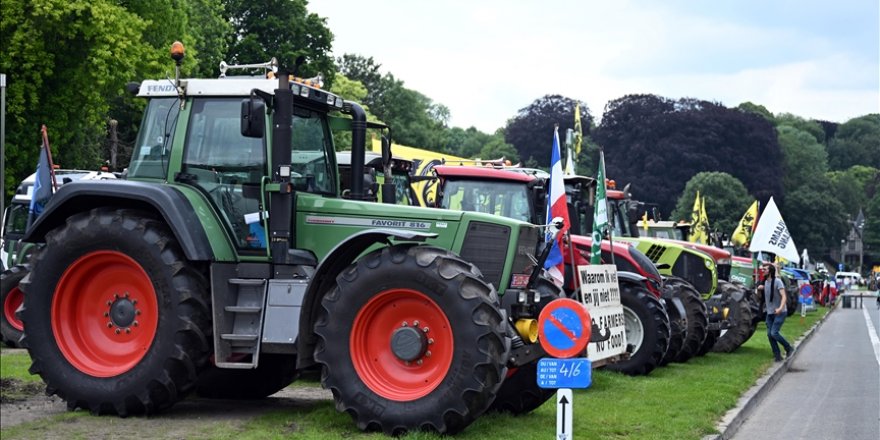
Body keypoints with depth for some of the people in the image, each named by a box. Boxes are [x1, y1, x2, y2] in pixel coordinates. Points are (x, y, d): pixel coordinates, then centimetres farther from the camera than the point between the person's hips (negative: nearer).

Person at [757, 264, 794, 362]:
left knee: (774, 333, -15)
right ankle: (777, 356, 11)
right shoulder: (765, 282, 8)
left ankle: (789, 348, 6)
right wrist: (761, 288, 4)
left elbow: (783, 296, -23)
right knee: (769, 334, 2)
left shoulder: (777, 281, -15)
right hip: (770, 313, 8)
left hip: (780, 313, -8)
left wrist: (780, 308, -39)